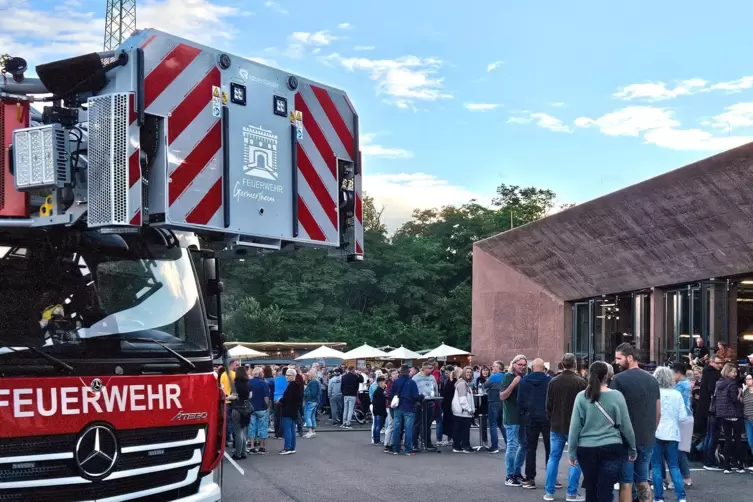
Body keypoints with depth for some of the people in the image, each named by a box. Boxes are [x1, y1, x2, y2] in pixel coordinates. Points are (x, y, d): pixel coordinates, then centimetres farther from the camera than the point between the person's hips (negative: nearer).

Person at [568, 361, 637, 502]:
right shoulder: (616, 395, -5)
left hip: (586, 449, 2)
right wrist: (632, 448, 11)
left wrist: (571, 452, 6)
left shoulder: (581, 396, -3)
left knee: (591, 490, 14)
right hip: (611, 449, -2)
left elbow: (574, 426, -2)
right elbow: (626, 425, -1)